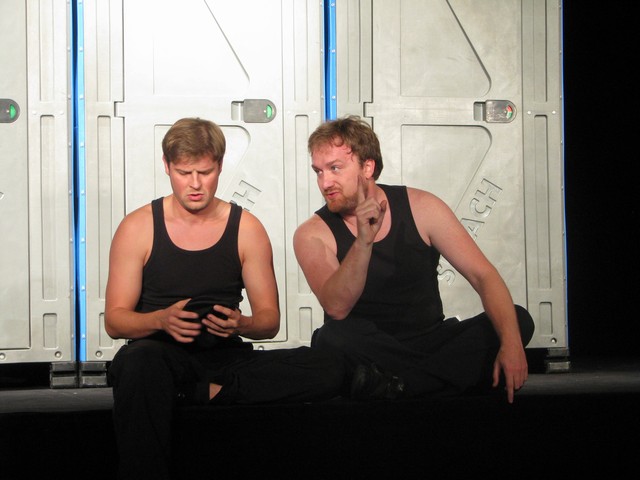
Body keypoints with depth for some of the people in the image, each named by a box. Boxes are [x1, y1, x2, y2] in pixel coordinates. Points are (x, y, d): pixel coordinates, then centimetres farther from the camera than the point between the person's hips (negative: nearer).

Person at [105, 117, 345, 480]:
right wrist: (161, 320, -21)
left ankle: (201, 393, -22)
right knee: (138, 362, -42)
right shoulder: (138, 228, 4)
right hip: (162, 353, -2)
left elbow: (269, 320, 8)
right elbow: (115, 320, 0)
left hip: (226, 356, 3)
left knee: (328, 371, -23)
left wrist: (241, 324, -16)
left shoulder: (246, 229, 8)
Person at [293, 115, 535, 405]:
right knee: (331, 337, -35)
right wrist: (363, 240, -36)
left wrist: (511, 342, -23)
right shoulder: (312, 235, -6)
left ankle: (394, 386, -26)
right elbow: (336, 308, -23)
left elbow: (483, 275, -8)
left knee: (518, 320, -19)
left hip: (429, 342, 3)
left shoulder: (420, 207, -1)